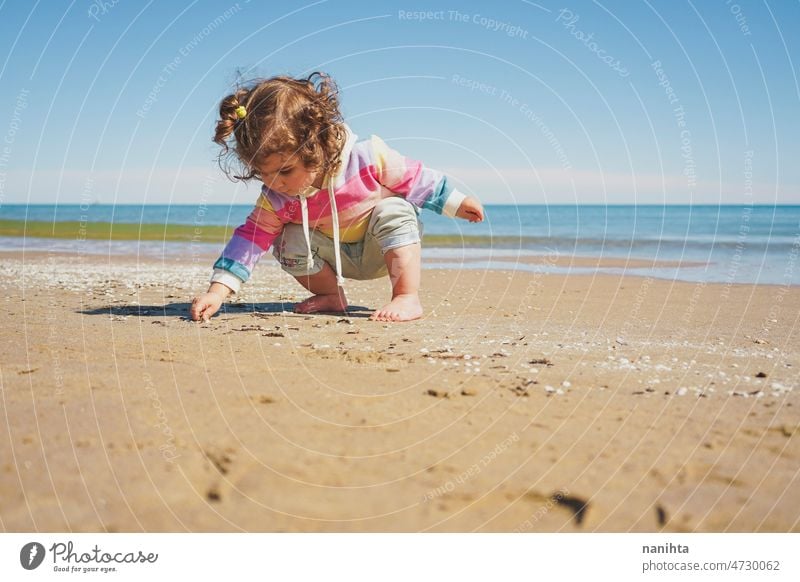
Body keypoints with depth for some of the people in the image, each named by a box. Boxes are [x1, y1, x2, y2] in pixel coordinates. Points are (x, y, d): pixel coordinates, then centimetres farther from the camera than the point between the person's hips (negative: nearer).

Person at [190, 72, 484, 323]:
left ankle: (408, 298, -31)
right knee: (289, 241, -21)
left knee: (394, 211, -33)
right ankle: (331, 296, 1)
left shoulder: (366, 157, -31)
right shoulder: (275, 199, -21)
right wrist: (217, 291, -29)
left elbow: (413, 177, -16)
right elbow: (252, 237, -20)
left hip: (386, 247, -3)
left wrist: (456, 202, -4)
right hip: (338, 257, 3)